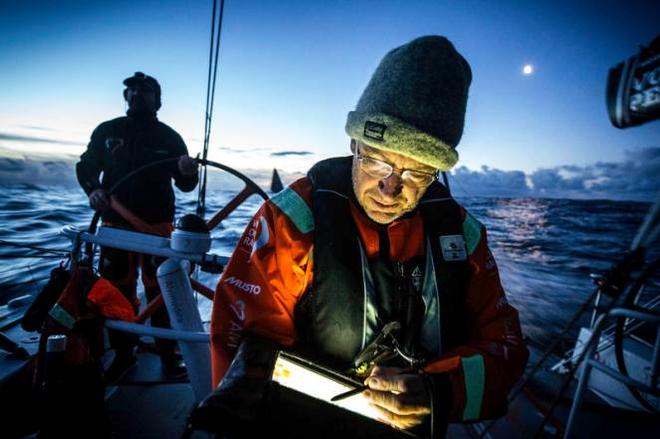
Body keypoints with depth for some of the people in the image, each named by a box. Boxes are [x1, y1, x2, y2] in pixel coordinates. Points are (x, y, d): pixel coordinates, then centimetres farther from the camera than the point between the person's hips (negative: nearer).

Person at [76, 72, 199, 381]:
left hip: (157, 225, -2)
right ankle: (123, 352, 24)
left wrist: (189, 172, -21)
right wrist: (92, 188, -6)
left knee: (160, 289, -2)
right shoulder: (106, 131, 8)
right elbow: (86, 165, 16)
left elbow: (185, 185, 2)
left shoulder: (170, 137, 4)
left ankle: (169, 352, 11)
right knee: (117, 290, 9)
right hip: (115, 224, 3)